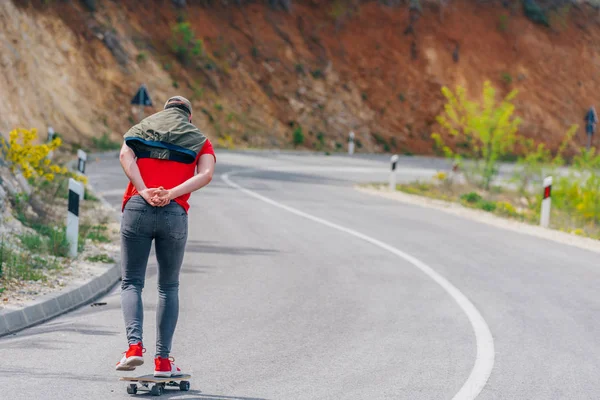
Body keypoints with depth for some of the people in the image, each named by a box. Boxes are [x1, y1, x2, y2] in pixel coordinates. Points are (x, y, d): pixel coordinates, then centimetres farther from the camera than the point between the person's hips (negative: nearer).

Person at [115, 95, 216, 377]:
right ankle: (163, 359, 6)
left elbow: (125, 155, 1)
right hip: (174, 214, 0)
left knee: (131, 282, 7)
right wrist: (171, 194, -9)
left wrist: (144, 192, -9)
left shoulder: (142, 128, 23)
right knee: (169, 287, 13)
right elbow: (206, 174, -1)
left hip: (137, 208, 0)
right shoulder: (199, 140, 20)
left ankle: (135, 344, -15)